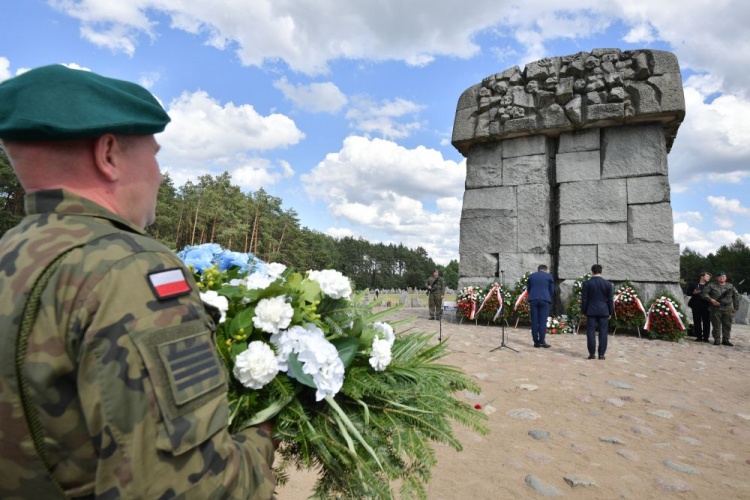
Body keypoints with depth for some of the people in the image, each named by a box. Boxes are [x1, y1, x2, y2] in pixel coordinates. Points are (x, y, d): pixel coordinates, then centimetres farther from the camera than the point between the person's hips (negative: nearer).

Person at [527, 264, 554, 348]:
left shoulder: (531, 276, 12)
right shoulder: (549, 276, 7)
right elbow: (552, 290, 9)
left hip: (533, 299, 2)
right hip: (544, 300, -2)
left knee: (534, 321, 4)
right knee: (543, 321, -1)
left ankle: (536, 341, 4)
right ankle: (542, 341, -5)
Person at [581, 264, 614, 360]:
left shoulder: (587, 283, -4)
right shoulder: (607, 284, -1)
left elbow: (584, 299, -2)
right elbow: (610, 300, 3)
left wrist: (583, 311, 6)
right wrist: (610, 312, 12)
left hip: (591, 311, -1)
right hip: (603, 311, 1)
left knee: (591, 332, 3)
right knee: (603, 332, 5)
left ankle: (592, 354, 3)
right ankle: (601, 354, 5)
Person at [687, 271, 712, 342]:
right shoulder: (693, 284, 8)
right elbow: (688, 293, 7)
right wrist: (693, 293, -11)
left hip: (706, 306, 1)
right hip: (696, 305, 0)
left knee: (706, 322, 0)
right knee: (697, 321, 2)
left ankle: (706, 337, 8)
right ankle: (699, 337, 9)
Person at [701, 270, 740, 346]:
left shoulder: (730, 286, 12)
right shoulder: (711, 286, 3)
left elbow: (736, 296, 16)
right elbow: (703, 293, -1)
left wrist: (736, 307, 12)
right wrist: (711, 299, -15)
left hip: (727, 309, 3)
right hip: (715, 309, -3)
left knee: (727, 325, 4)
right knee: (716, 325, 0)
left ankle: (725, 340, 13)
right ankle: (717, 340, 7)